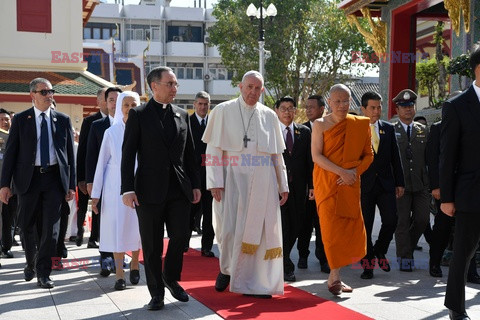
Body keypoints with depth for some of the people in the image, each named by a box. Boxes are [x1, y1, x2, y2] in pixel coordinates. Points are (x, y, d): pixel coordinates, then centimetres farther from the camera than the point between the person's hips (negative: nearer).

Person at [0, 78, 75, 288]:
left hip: (54, 178, 1)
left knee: (51, 228, -3)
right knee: (27, 227, 9)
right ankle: (31, 264, 33)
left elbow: (70, 154, 8)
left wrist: (71, 184, 2)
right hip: (28, 178, 0)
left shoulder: (63, 120, 7)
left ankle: (43, 273, 6)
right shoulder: (20, 119, 3)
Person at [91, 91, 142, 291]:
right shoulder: (111, 132, 1)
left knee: (137, 227, 6)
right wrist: (95, 194, 1)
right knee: (117, 228, 0)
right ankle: (119, 274, 6)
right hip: (116, 187, 0)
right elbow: (101, 164, 4)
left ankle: (134, 265, 26)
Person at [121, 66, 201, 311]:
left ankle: (171, 279, 29)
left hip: (180, 190, 4)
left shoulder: (182, 115, 11)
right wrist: (127, 189, -12)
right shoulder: (139, 115, -1)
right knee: (152, 245, 4)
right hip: (150, 190, -3)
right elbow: (128, 154, -4)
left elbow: (190, 153, 14)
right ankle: (157, 292, 18)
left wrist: (196, 184, 9)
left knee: (180, 238, 4)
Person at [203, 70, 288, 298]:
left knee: (258, 230, 2)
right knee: (229, 228, -4)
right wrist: (215, 182, -11)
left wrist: (283, 185, 9)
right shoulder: (223, 111, 2)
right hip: (233, 178, -2)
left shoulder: (269, 116, 10)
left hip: (262, 182, 2)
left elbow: (277, 154, 13)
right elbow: (213, 150, -3)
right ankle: (226, 268, 24)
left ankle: (255, 283, 13)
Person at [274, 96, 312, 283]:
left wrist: (311, 185, 2)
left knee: (295, 225, 8)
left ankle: (281, 258, 27)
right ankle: (286, 267, 3)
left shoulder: (304, 132, 11)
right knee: (282, 225, -5)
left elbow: (310, 160, 9)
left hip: (298, 187, 4)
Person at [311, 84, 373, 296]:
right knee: (332, 227, -6)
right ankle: (335, 277, 3)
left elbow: (368, 155, 9)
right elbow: (316, 156, -9)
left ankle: (334, 276, 17)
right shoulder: (320, 125, -1)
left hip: (350, 184, 3)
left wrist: (354, 171, -9)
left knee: (351, 228, 2)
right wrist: (341, 172, -17)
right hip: (326, 182, -3)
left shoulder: (360, 124, 8)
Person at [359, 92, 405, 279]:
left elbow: (395, 157, 12)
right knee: (365, 226, 3)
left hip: (386, 184, 3)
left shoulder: (388, 129, 10)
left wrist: (399, 182, 8)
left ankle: (379, 251, 23)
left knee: (391, 221, -4)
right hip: (364, 185, -3)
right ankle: (367, 263, 15)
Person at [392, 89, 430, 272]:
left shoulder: (423, 130, 12)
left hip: (420, 184, 3)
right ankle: (405, 257, 8)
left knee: (422, 219, 4)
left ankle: (407, 247, 26)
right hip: (400, 184, -3)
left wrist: (430, 182, 7)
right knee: (402, 221, -1)